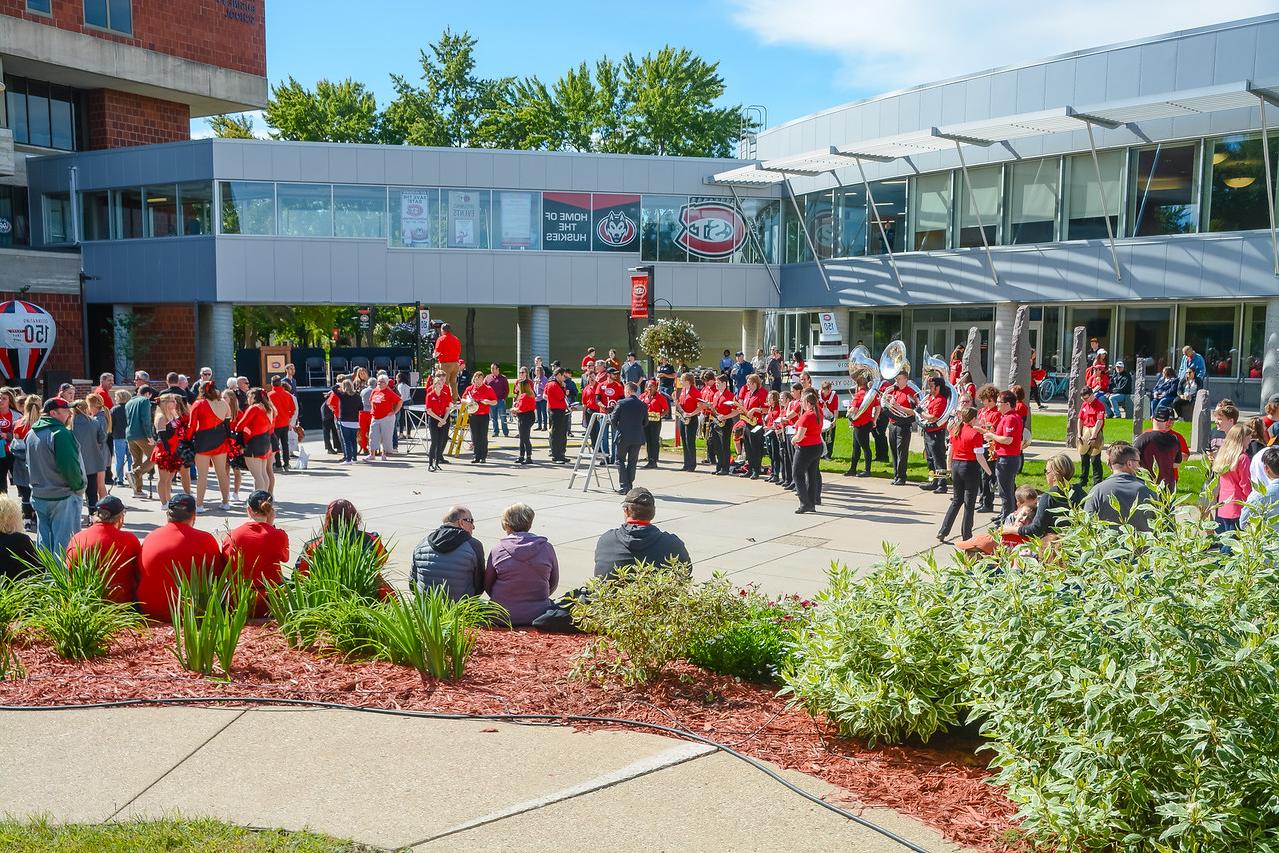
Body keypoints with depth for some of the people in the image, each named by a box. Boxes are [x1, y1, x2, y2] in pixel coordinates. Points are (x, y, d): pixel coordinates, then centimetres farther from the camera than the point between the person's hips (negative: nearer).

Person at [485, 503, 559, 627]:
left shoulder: (497, 549, -6)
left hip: (503, 616, -1)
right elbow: (554, 583, 9)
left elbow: (487, 585, 5)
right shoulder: (547, 548, -4)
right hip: (538, 615, 1)